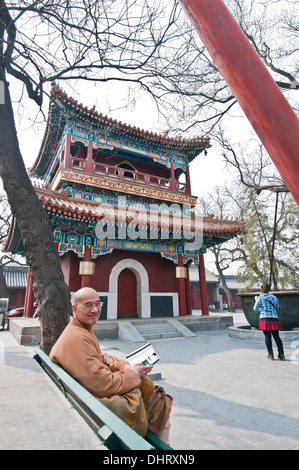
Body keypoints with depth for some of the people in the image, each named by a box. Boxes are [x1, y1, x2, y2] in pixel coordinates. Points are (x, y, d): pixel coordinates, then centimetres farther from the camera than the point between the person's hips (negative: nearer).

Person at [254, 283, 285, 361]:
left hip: (265, 319, -3)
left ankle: (270, 355, 5)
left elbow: (255, 309, 4)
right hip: (274, 319, 3)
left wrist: (256, 300, 17)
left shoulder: (260, 298, -4)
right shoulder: (274, 297, 7)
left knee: (268, 337, 2)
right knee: (277, 337, 8)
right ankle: (281, 354, 4)